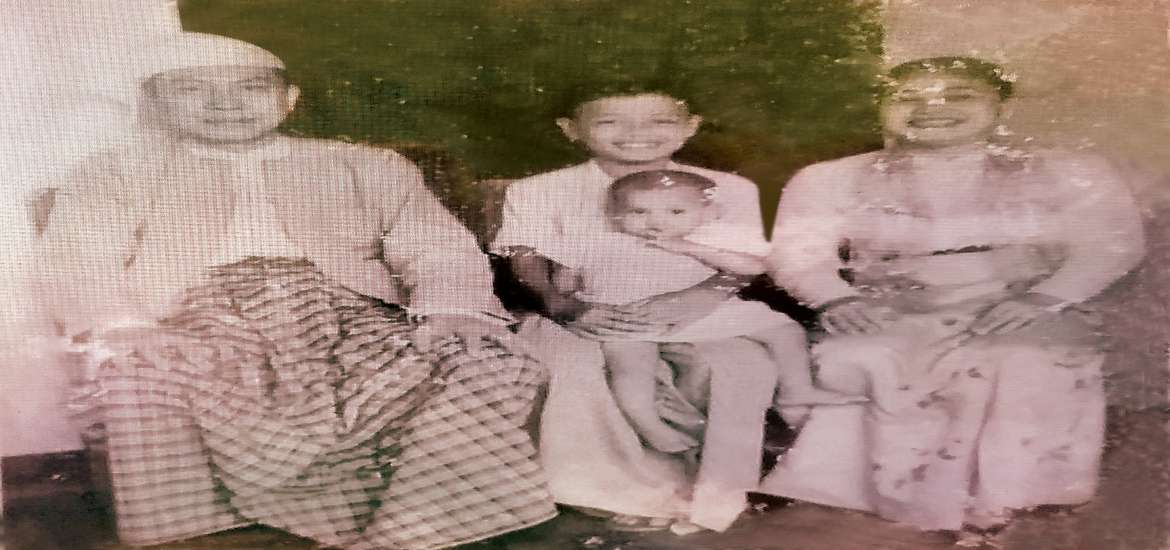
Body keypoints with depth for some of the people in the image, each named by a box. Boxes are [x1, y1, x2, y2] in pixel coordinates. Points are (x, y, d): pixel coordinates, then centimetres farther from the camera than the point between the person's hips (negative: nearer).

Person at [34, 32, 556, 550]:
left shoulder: (367, 167, 21)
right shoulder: (115, 175, 22)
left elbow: (439, 252, 10)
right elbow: (81, 267, 7)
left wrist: (453, 314, -13)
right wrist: (124, 331, -16)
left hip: (353, 314, 1)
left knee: (479, 365, -27)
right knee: (138, 378, -35)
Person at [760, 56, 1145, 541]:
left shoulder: (1068, 173, 11)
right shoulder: (831, 180, 9)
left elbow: (1109, 246, 2)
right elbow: (798, 253, 1)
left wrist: (1040, 299, -16)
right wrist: (842, 298, -19)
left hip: (1024, 319, 0)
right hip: (887, 321, 0)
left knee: (1030, 372, -30)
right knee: (853, 361, -29)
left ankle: (1001, 508, -16)